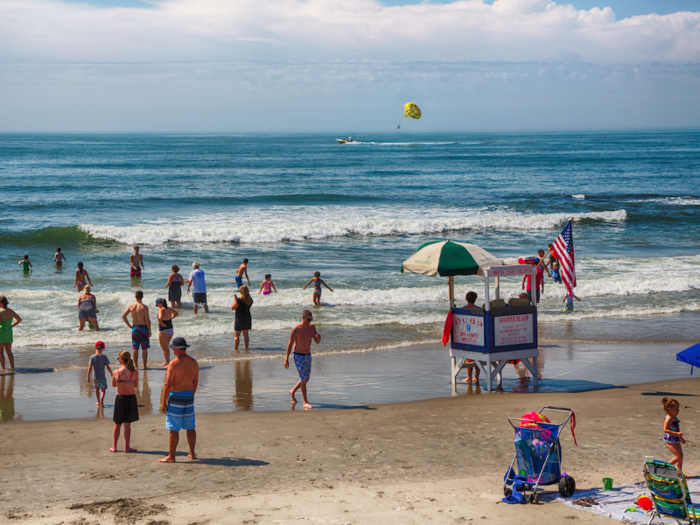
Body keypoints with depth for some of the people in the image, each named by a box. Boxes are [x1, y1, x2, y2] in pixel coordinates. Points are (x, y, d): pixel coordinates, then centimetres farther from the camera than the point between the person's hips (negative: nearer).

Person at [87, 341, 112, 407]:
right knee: (103, 389, 9)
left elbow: (90, 367, -12)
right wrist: (111, 373, 8)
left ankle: (98, 402, 30)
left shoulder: (92, 357, -10)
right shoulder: (104, 357, -11)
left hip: (95, 377, 1)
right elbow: (107, 367, -8)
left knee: (97, 388, 21)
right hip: (102, 377, -1)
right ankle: (101, 400, -15)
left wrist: (88, 376, -6)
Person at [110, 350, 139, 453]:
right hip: (131, 398, 0)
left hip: (120, 398, 0)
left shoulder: (116, 372, -11)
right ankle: (127, 447, 9)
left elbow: (113, 385, 4)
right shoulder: (135, 372, -8)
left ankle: (114, 447, 20)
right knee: (127, 424, 7)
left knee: (117, 424, 14)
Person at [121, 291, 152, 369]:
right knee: (145, 348, 5)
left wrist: (129, 325, 9)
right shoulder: (144, 307, -12)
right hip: (143, 328, -3)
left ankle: (135, 365, 12)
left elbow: (123, 316, 1)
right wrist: (149, 330, -3)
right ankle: (144, 366, 7)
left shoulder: (131, 306, -1)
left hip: (134, 328, 3)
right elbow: (147, 320, -13)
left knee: (135, 348, 10)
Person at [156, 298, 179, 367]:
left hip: (163, 331, -8)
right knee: (166, 347, 23)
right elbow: (177, 313, 23)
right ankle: (166, 362, 32)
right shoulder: (169, 309, 4)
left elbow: (160, 318, -38)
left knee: (164, 348, 3)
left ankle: (168, 363, 1)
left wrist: (161, 323, -20)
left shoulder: (161, 310, -19)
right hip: (170, 330, 8)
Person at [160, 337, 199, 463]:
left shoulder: (174, 364, -16)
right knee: (190, 427, 14)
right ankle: (192, 454, 21)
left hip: (175, 397, -6)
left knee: (174, 429, -2)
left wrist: (164, 402, -9)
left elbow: (168, 384, -15)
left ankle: (171, 456, 1)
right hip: (189, 396, 6)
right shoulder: (193, 363, 4)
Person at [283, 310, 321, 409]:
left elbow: (317, 342, 5)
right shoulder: (296, 329, -17)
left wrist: (318, 337, -20)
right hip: (299, 356, -7)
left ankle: (293, 391, 38)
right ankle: (305, 402, -4)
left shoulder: (312, 327, 1)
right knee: (304, 379, -10)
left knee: (306, 379, 14)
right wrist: (286, 359, -10)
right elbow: (290, 344, -11)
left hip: (308, 355, 7)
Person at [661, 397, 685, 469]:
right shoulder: (669, 419, -18)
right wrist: (677, 433, -31)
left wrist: (681, 438, 31)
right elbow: (665, 430, -25)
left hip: (676, 440, 10)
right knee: (679, 456, -13)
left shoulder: (675, 418, 12)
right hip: (670, 441, -10)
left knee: (680, 456, 11)